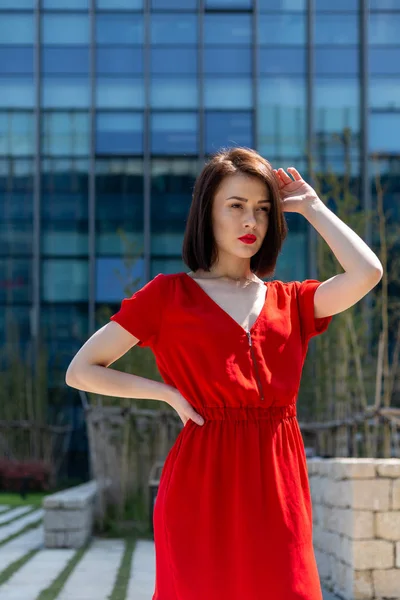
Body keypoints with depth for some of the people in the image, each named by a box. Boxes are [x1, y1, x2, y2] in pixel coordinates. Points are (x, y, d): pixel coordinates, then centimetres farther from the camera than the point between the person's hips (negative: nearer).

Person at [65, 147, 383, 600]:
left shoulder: (292, 302, 13)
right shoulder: (170, 295, 4)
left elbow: (367, 272, -6)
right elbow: (81, 371, 5)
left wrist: (310, 206, 5)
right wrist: (169, 393, -4)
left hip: (278, 489, 3)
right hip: (204, 484, -3)